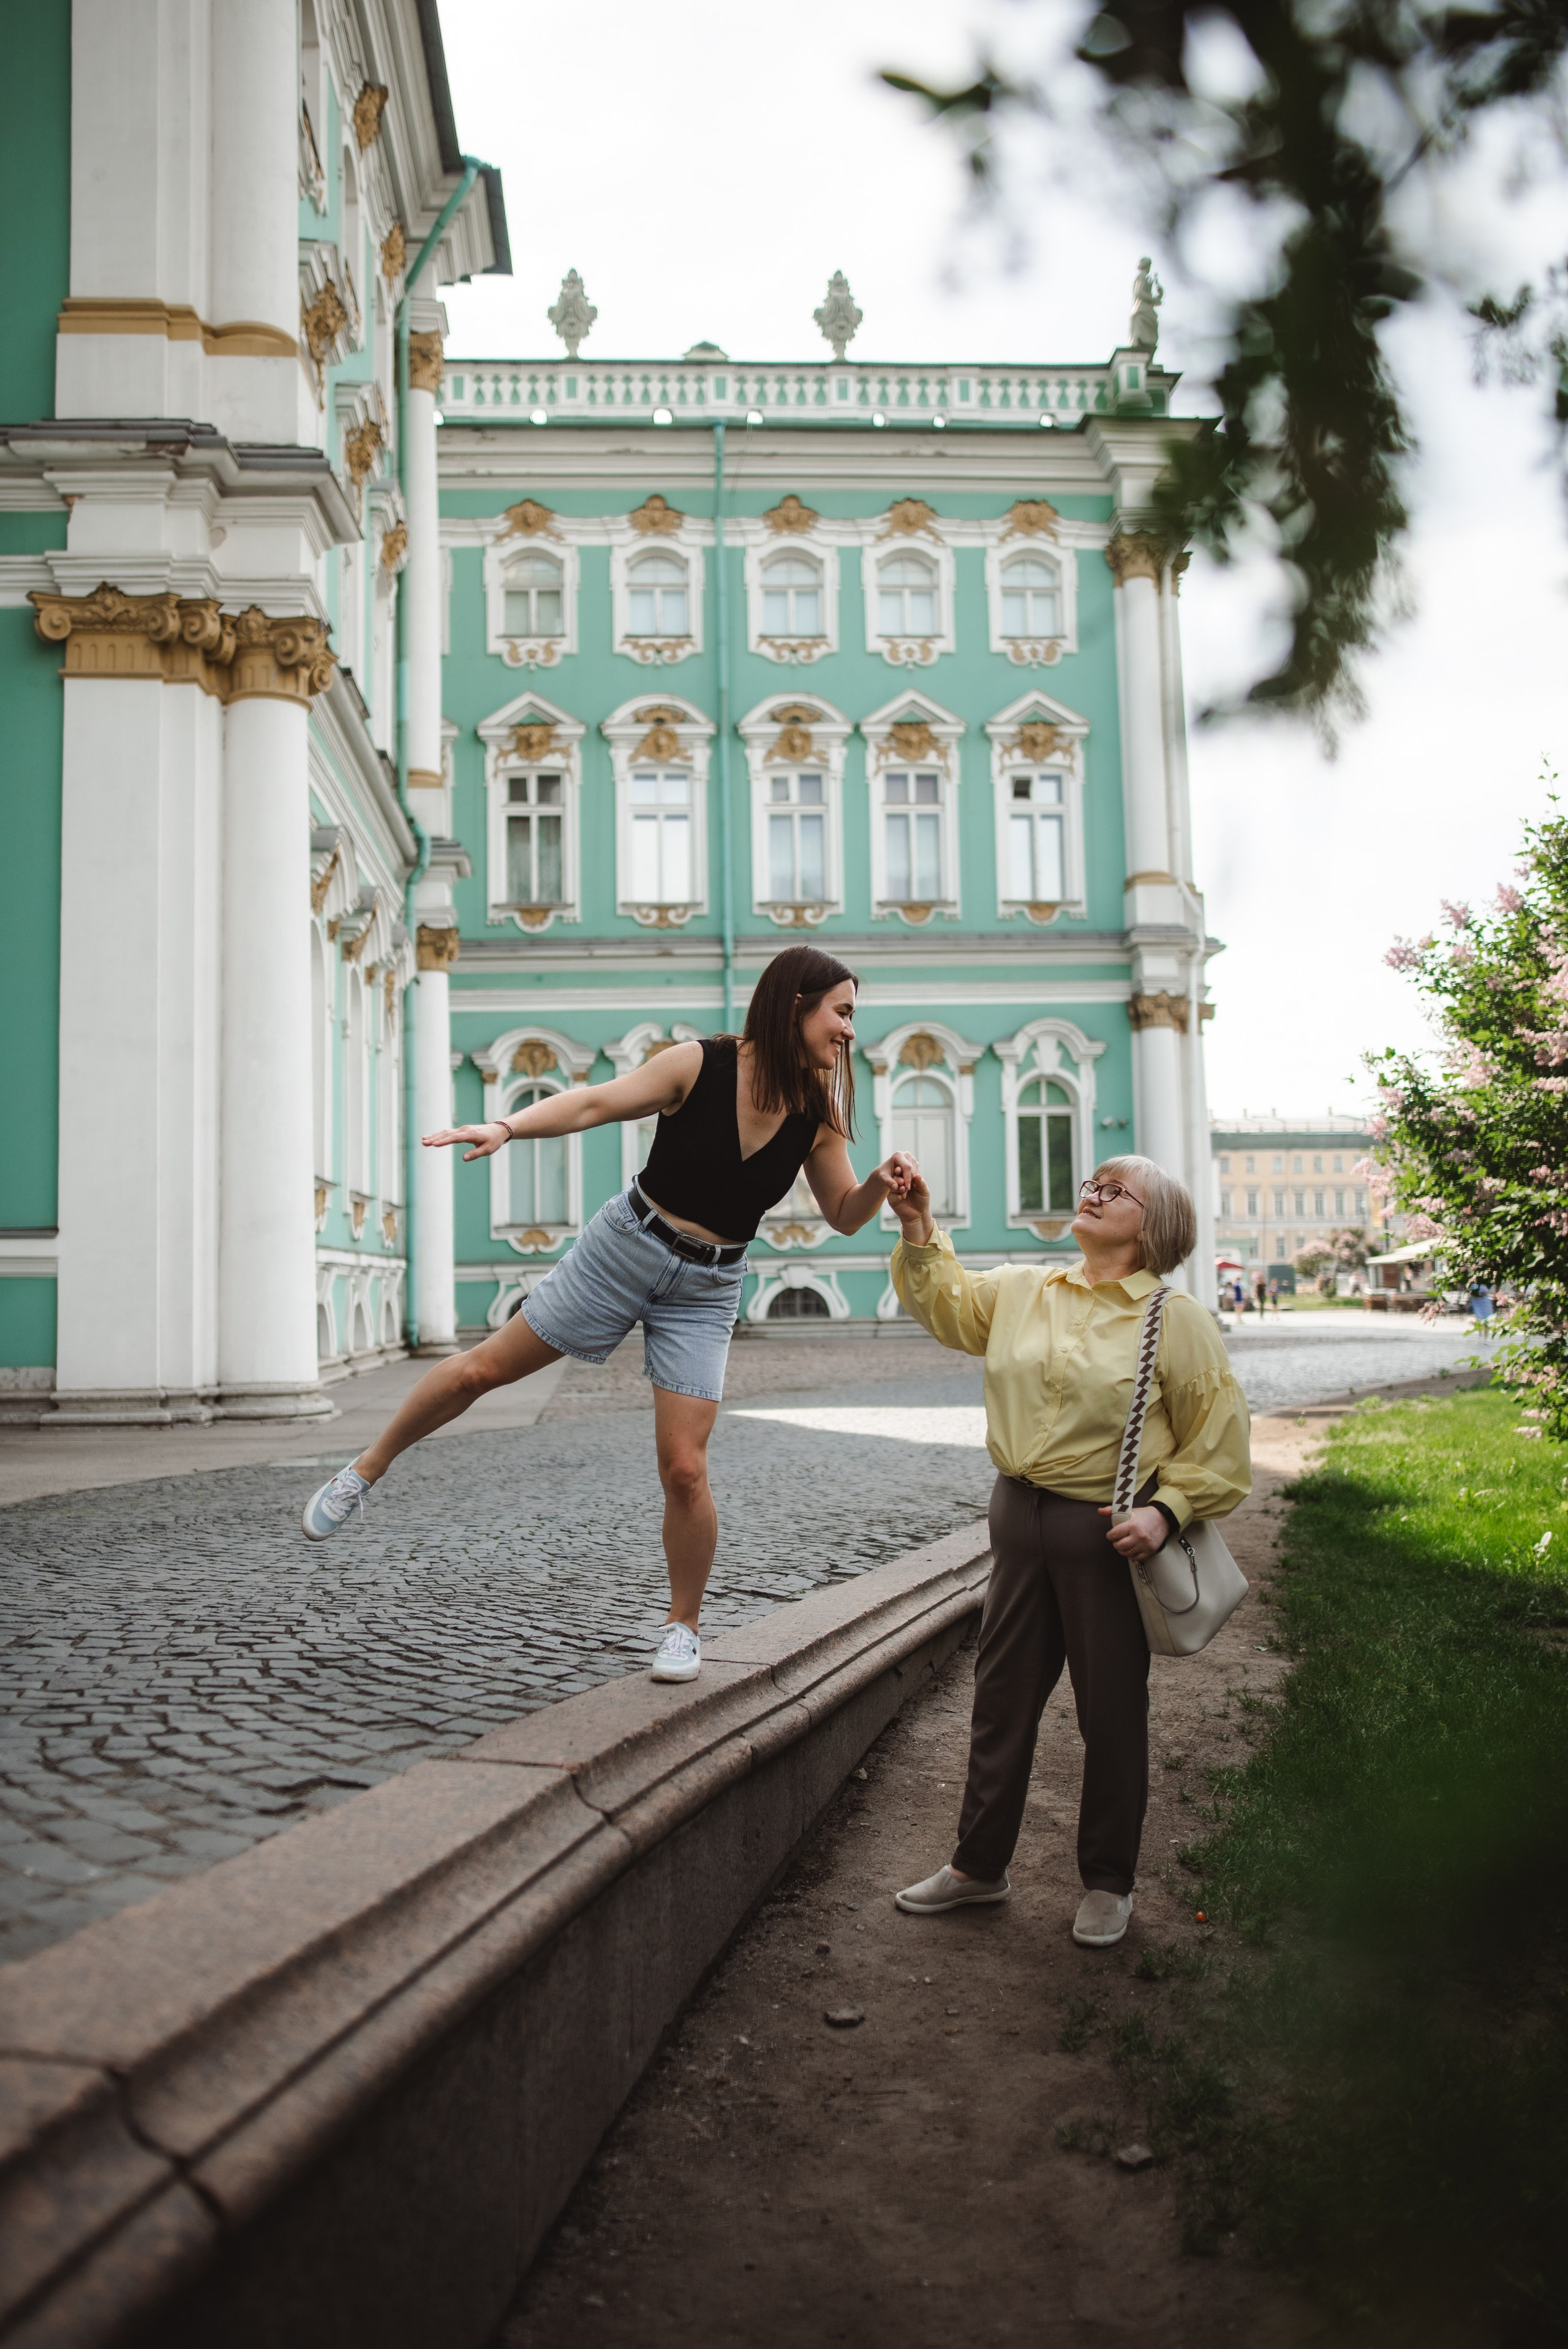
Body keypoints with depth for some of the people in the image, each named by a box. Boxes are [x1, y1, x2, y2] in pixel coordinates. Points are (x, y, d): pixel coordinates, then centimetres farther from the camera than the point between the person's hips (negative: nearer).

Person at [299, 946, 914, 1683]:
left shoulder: (818, 1112, -5)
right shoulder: (699, 1065, -14)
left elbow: (843, 1213, 3)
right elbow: (596, 1102, -16)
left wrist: (883, 1184, -18)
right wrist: (508, 1126, -31)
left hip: (705, 1289, 1)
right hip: (626, 1243, -1)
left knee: (684, 1470, -6)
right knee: (485, 1367, 3)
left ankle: (683, 1627, 17)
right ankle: (367, 1471, 28)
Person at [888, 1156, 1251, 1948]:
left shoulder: (1176, 1318, -6)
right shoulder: (1022, 1291, 6)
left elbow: (1218, 1438, -4)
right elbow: (947, 1302, 14)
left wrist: (1166, 1510, -15)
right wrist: (919, 1232, -2)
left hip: (1108, 1531, -4)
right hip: (1020, 1516, 5)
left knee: (1112, 1712, 8)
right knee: (1001, 1694, 14)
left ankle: (1108, 1882, 27)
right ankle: (978, 1862, 30)